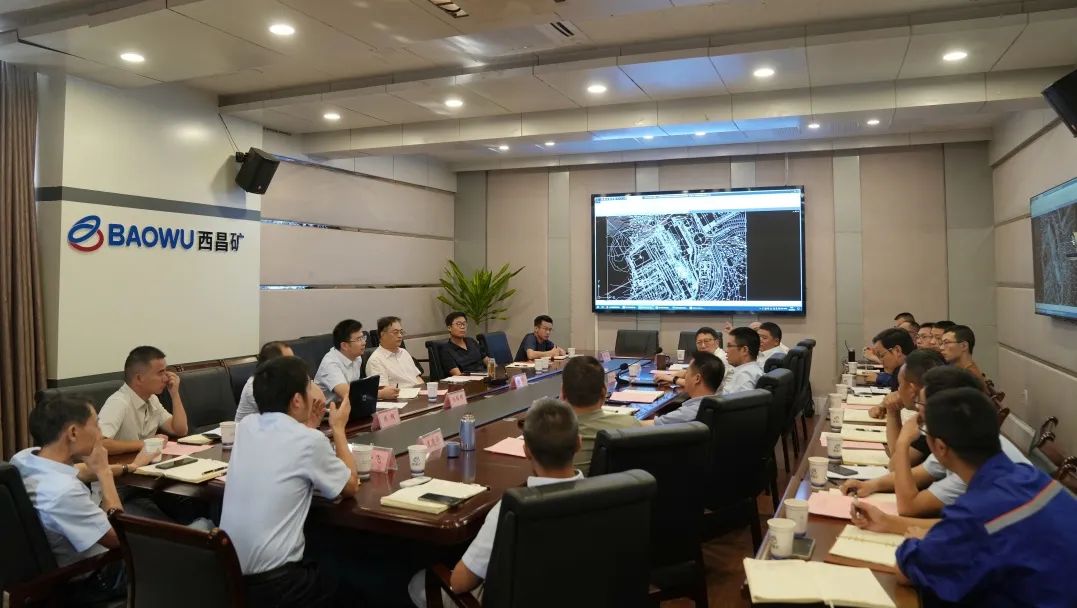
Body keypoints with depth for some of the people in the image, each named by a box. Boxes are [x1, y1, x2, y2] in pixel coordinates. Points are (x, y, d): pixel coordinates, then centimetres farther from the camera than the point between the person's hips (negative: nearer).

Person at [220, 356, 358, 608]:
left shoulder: (245, 426, 2)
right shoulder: (310, 441, -16)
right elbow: (351, 486, 2)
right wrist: (338, 428, 9)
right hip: (272, 584, -6)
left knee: (323, 568, 29)